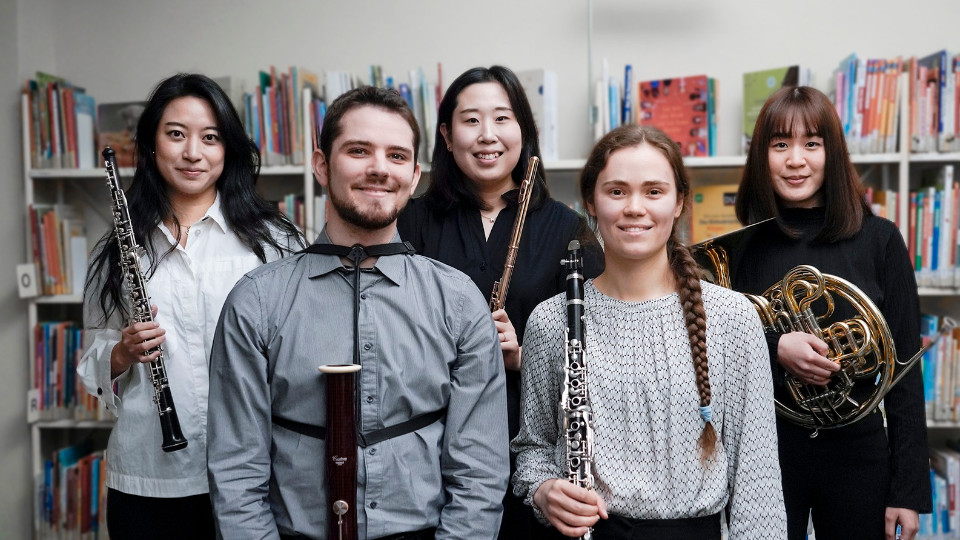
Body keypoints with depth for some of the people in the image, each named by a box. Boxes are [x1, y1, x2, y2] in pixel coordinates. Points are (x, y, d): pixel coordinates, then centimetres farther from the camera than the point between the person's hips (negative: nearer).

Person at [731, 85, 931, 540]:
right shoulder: (741, 248, -2)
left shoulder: (879, 240, -3)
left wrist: (909, 489, -4)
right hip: (765, 453, 0)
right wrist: (774, 350, -20)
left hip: (857, 454, 0)